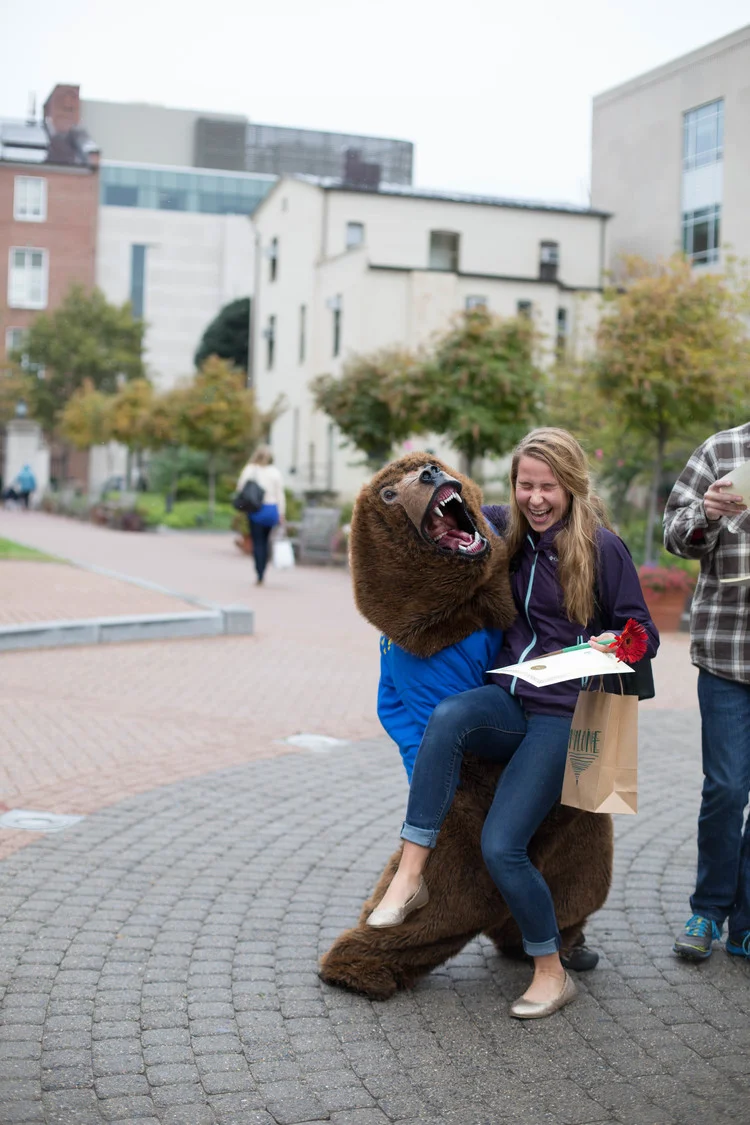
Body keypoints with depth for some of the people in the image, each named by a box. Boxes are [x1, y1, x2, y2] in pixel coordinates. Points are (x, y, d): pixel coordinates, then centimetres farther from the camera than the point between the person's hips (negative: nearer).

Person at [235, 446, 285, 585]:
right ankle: (261, 574, 17)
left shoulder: (249, 470, -4)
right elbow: (280, 494, 1)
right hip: (272, 509, 2)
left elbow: (240, 488, -6)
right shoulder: (275, 472, 0)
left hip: (256, 510, -2)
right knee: (265, 542, 14)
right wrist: (282, 514, 5)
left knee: (257, 542, 0)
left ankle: (259, 576, -7)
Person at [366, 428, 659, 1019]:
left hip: (564, 715, -4)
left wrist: (615, 644, -24)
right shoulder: (509, 528, 7)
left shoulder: (603, 548, -7)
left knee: (501, 845, -17)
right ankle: (411, 876, -29)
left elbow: (645, 634, -1)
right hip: (509, 701, 4)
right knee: (449, 715, -33)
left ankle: (553, 974, 6)